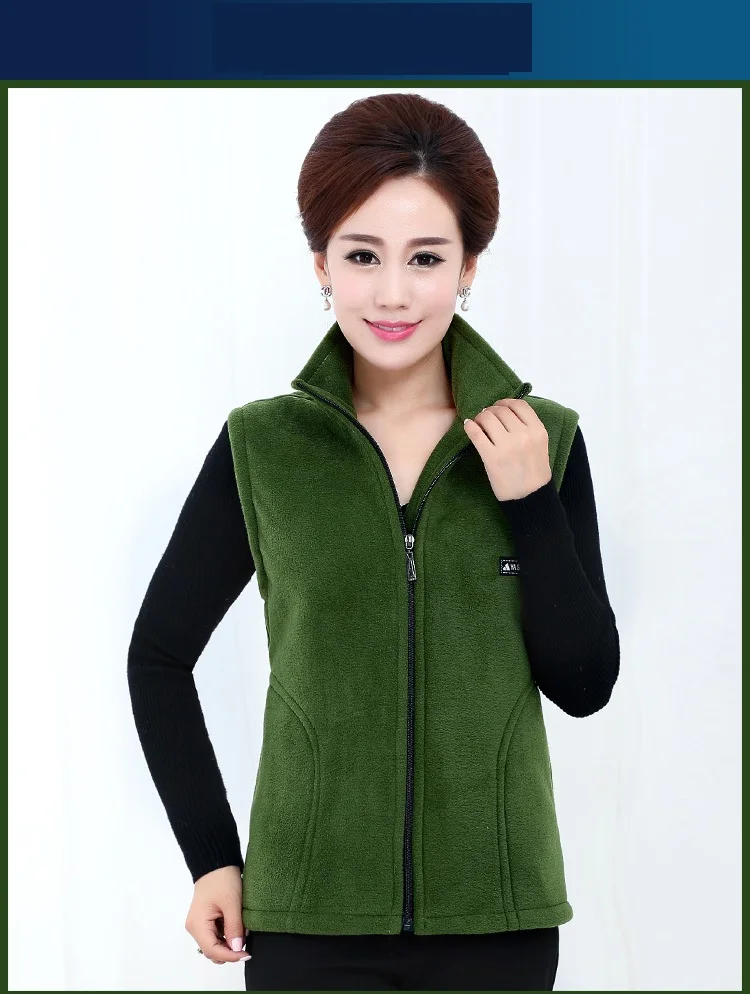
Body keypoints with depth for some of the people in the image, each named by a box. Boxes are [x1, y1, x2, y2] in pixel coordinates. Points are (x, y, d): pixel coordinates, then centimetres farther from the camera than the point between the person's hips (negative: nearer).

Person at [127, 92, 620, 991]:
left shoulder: (544, 442, -2)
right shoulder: (260, 448, -4)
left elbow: (586, 686, -2)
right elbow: (159, 655, 5)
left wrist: (531, 504, -12)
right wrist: (211, 856, 0)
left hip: (496, 913, 1)